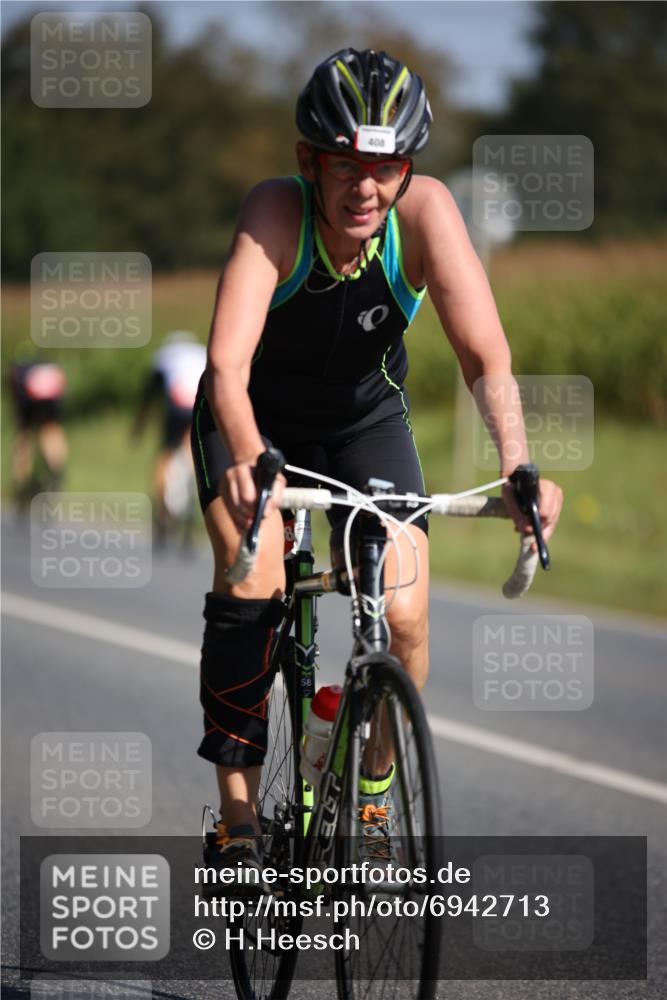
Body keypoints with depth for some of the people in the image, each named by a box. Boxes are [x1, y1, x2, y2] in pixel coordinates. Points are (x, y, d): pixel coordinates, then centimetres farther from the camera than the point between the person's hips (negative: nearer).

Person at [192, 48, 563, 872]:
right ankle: (238, 818, -13)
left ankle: (371, 798, 13)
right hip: (256, 419, -1)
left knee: (403, 621, -14)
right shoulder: (276, 212, -32)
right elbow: (227, 360, -43)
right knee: (248, 582, -24)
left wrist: (519, 465, -52)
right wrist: (246, 460, -61)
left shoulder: (425, 211, -28)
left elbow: (483, 349, -36)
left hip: (366, 421, 1)